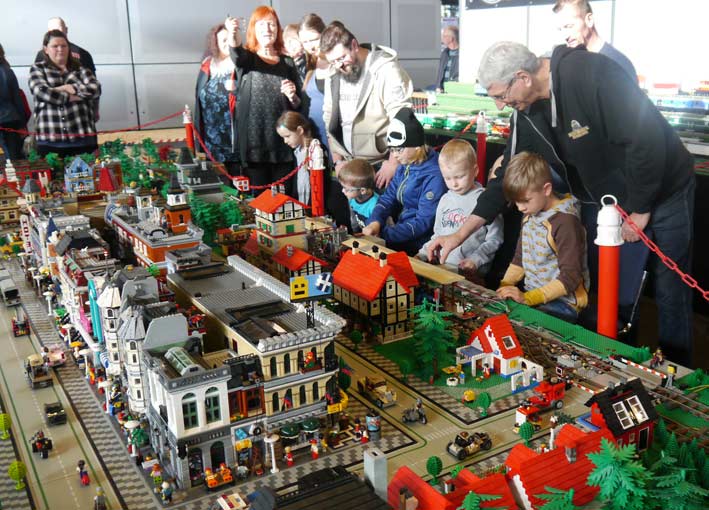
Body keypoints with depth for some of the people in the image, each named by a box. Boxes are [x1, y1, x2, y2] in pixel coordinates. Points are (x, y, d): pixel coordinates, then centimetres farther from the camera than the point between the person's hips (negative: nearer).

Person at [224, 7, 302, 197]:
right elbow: (237, 55, -22)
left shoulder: (287, 63, 12)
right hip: (254, 143, -2)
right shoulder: (246, 58, 4)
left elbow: (298, 106, 16)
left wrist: (293, 97, -7)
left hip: (283, 143, 3)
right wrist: (232, 35, -44)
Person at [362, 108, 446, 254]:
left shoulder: (434, 176, -18)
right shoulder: (405, 167, 8)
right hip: (402, 231, 7)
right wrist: (375, 221, -13)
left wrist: (384, 234, -24)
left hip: (419, 245, -7)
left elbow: (424, 222, -20)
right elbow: (388, 197, 8)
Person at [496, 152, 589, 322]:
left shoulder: (565, 222, -17)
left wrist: (527, 298, -24)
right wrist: (502, 289, 4)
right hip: (529, 294, 8)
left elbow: (570, 278, -19)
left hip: (562, 303, -8)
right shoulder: (529, 215, 11)